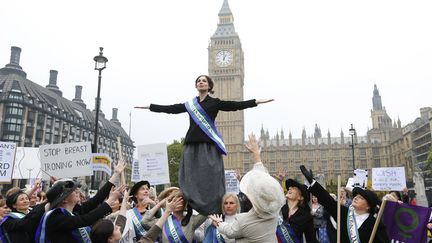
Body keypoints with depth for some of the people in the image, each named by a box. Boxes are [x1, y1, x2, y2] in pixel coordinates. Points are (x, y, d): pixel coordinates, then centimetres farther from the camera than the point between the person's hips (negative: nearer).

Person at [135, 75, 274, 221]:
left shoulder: (215, 102, 7)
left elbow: (236, 105, -2)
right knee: (189, 180, 3)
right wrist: (149, 106, 24)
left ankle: (216, 214, 4)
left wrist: (256, 101, -10)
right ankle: (188, 213, 13)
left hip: (209, 146, -3)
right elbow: (170, 109, 20)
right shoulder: (190, 105, 16)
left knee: (211, 180, -5)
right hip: (191, 145, 4)